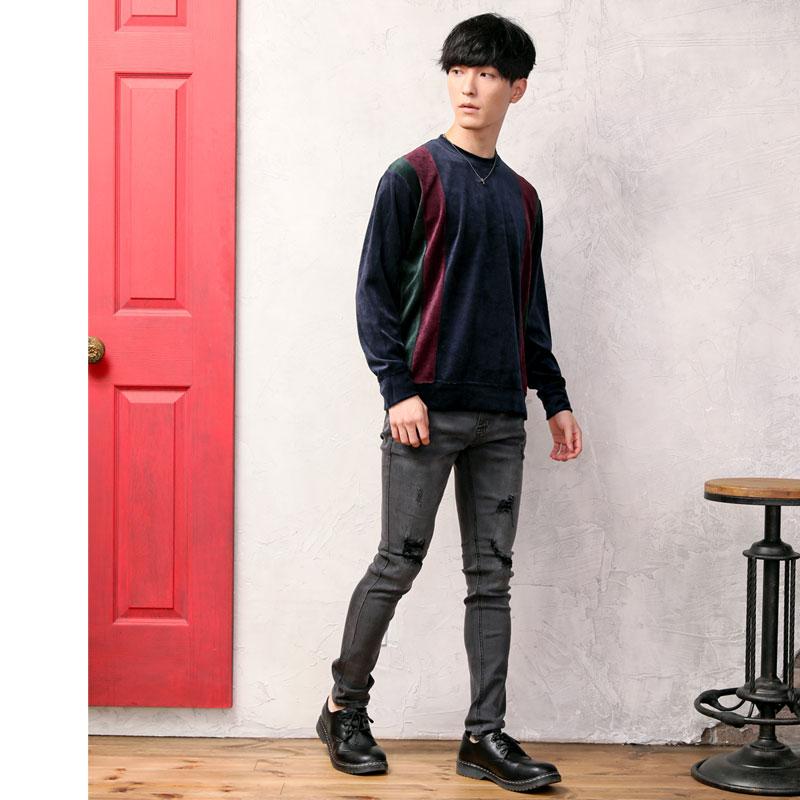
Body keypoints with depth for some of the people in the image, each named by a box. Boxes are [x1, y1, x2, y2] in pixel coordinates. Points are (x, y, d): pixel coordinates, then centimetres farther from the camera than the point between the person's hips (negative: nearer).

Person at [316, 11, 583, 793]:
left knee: (492, 575, 5)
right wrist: (398, 390, -14)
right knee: (398, 562, -1)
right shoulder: (412, 176, -1)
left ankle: (485, 736, 10)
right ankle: (344, 709, 16)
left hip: (501, 416, 5)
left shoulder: (521, 197, 16)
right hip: (426, 408, -5)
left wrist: (555, 399, 16)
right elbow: (374, 291, -5)